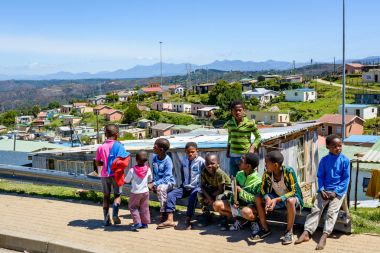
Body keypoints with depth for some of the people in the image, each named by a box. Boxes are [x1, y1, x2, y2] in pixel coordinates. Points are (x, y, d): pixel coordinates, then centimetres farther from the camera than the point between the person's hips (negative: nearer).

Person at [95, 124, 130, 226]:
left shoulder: (101, 147, 0)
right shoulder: (119, 145, -9)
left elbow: (98, 163, 3)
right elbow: (121, 159, -18)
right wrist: (128, 156, 1)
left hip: (104, 175, 3)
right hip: (115, 174, -2)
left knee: (106, 196, 12)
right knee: (117, 195, 12)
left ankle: (106, 219, 12)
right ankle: (115, 214, -8)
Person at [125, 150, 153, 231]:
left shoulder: (132, 170, -17)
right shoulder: (148, 169, -8)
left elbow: (126, 181, -8)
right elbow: (150, 180, 7)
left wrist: (132, 181, 10)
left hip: (135, 193, -3)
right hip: (145, 192, 3)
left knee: (133, 207, 12)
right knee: (144, 208, 14)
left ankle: (137, 222, 3)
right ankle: (145, 223, 18)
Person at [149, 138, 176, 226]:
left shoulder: (168, 161, -20)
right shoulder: (154, 157, -1)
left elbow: (166, 178, -24)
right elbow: (154, 172, 9)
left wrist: (154, 184, -30)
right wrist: (152, 182, -7)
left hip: (168, 182, -7)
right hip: (157, 182, 7)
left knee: (160, 188, -38)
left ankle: (163, 213, -26)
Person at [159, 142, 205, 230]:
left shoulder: (201, 161, -12)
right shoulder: (183, 161, 4)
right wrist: (184, 184, 15)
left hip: (196, 187, -5)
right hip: (185, 187, 6)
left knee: (192, 197, -34)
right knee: (170, 194, -11)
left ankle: (188, 221, -19)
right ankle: (170, 220, -13)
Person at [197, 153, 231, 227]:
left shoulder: (219, 173, -33)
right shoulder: (204, 173, -16)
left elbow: (221, 190, -28)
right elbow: (202, 187, -12)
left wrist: (211, 197, -19)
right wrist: (209, 197, -26)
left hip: (226, 189, -6)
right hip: (214, 188, 6)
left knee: (219, 198, -35)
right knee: (200, 194, -11)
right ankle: (206, 215, 4)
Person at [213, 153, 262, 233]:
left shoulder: (258, 181, -18)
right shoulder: (239, 174, 2)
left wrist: (241, 191, -22)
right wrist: (234, 200, -10)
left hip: (250, 206, -7)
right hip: (237, 204, 7)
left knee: (246, 212, -41)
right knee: (217, 204, -9)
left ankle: (253, 220, -4)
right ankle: (240, 219, 1)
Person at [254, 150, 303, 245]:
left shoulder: (289, 171, -27)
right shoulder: (267, 174, -14)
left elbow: (293, 191, -25)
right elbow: (263, 190, -9)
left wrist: (277, 200, -36)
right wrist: (268, 199, -32)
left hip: (291, 197, -5)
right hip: (276, 198, 5)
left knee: (290, 201, -38)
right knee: (258, 199, -16)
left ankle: (289, 231, -18)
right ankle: (265, 229, -4)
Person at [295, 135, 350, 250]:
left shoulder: (345, 160, -5)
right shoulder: (324, 160, 2)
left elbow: (346, 179, -4)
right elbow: (320, 176, 8)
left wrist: (336, 192, -13)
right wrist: (321, 190, -8)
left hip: (338, 190, -2)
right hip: (325, 190, 3)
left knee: (332, 211, -20)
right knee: (316, 208, -12)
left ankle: (324, 236, -28)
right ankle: (306, 233, -17)